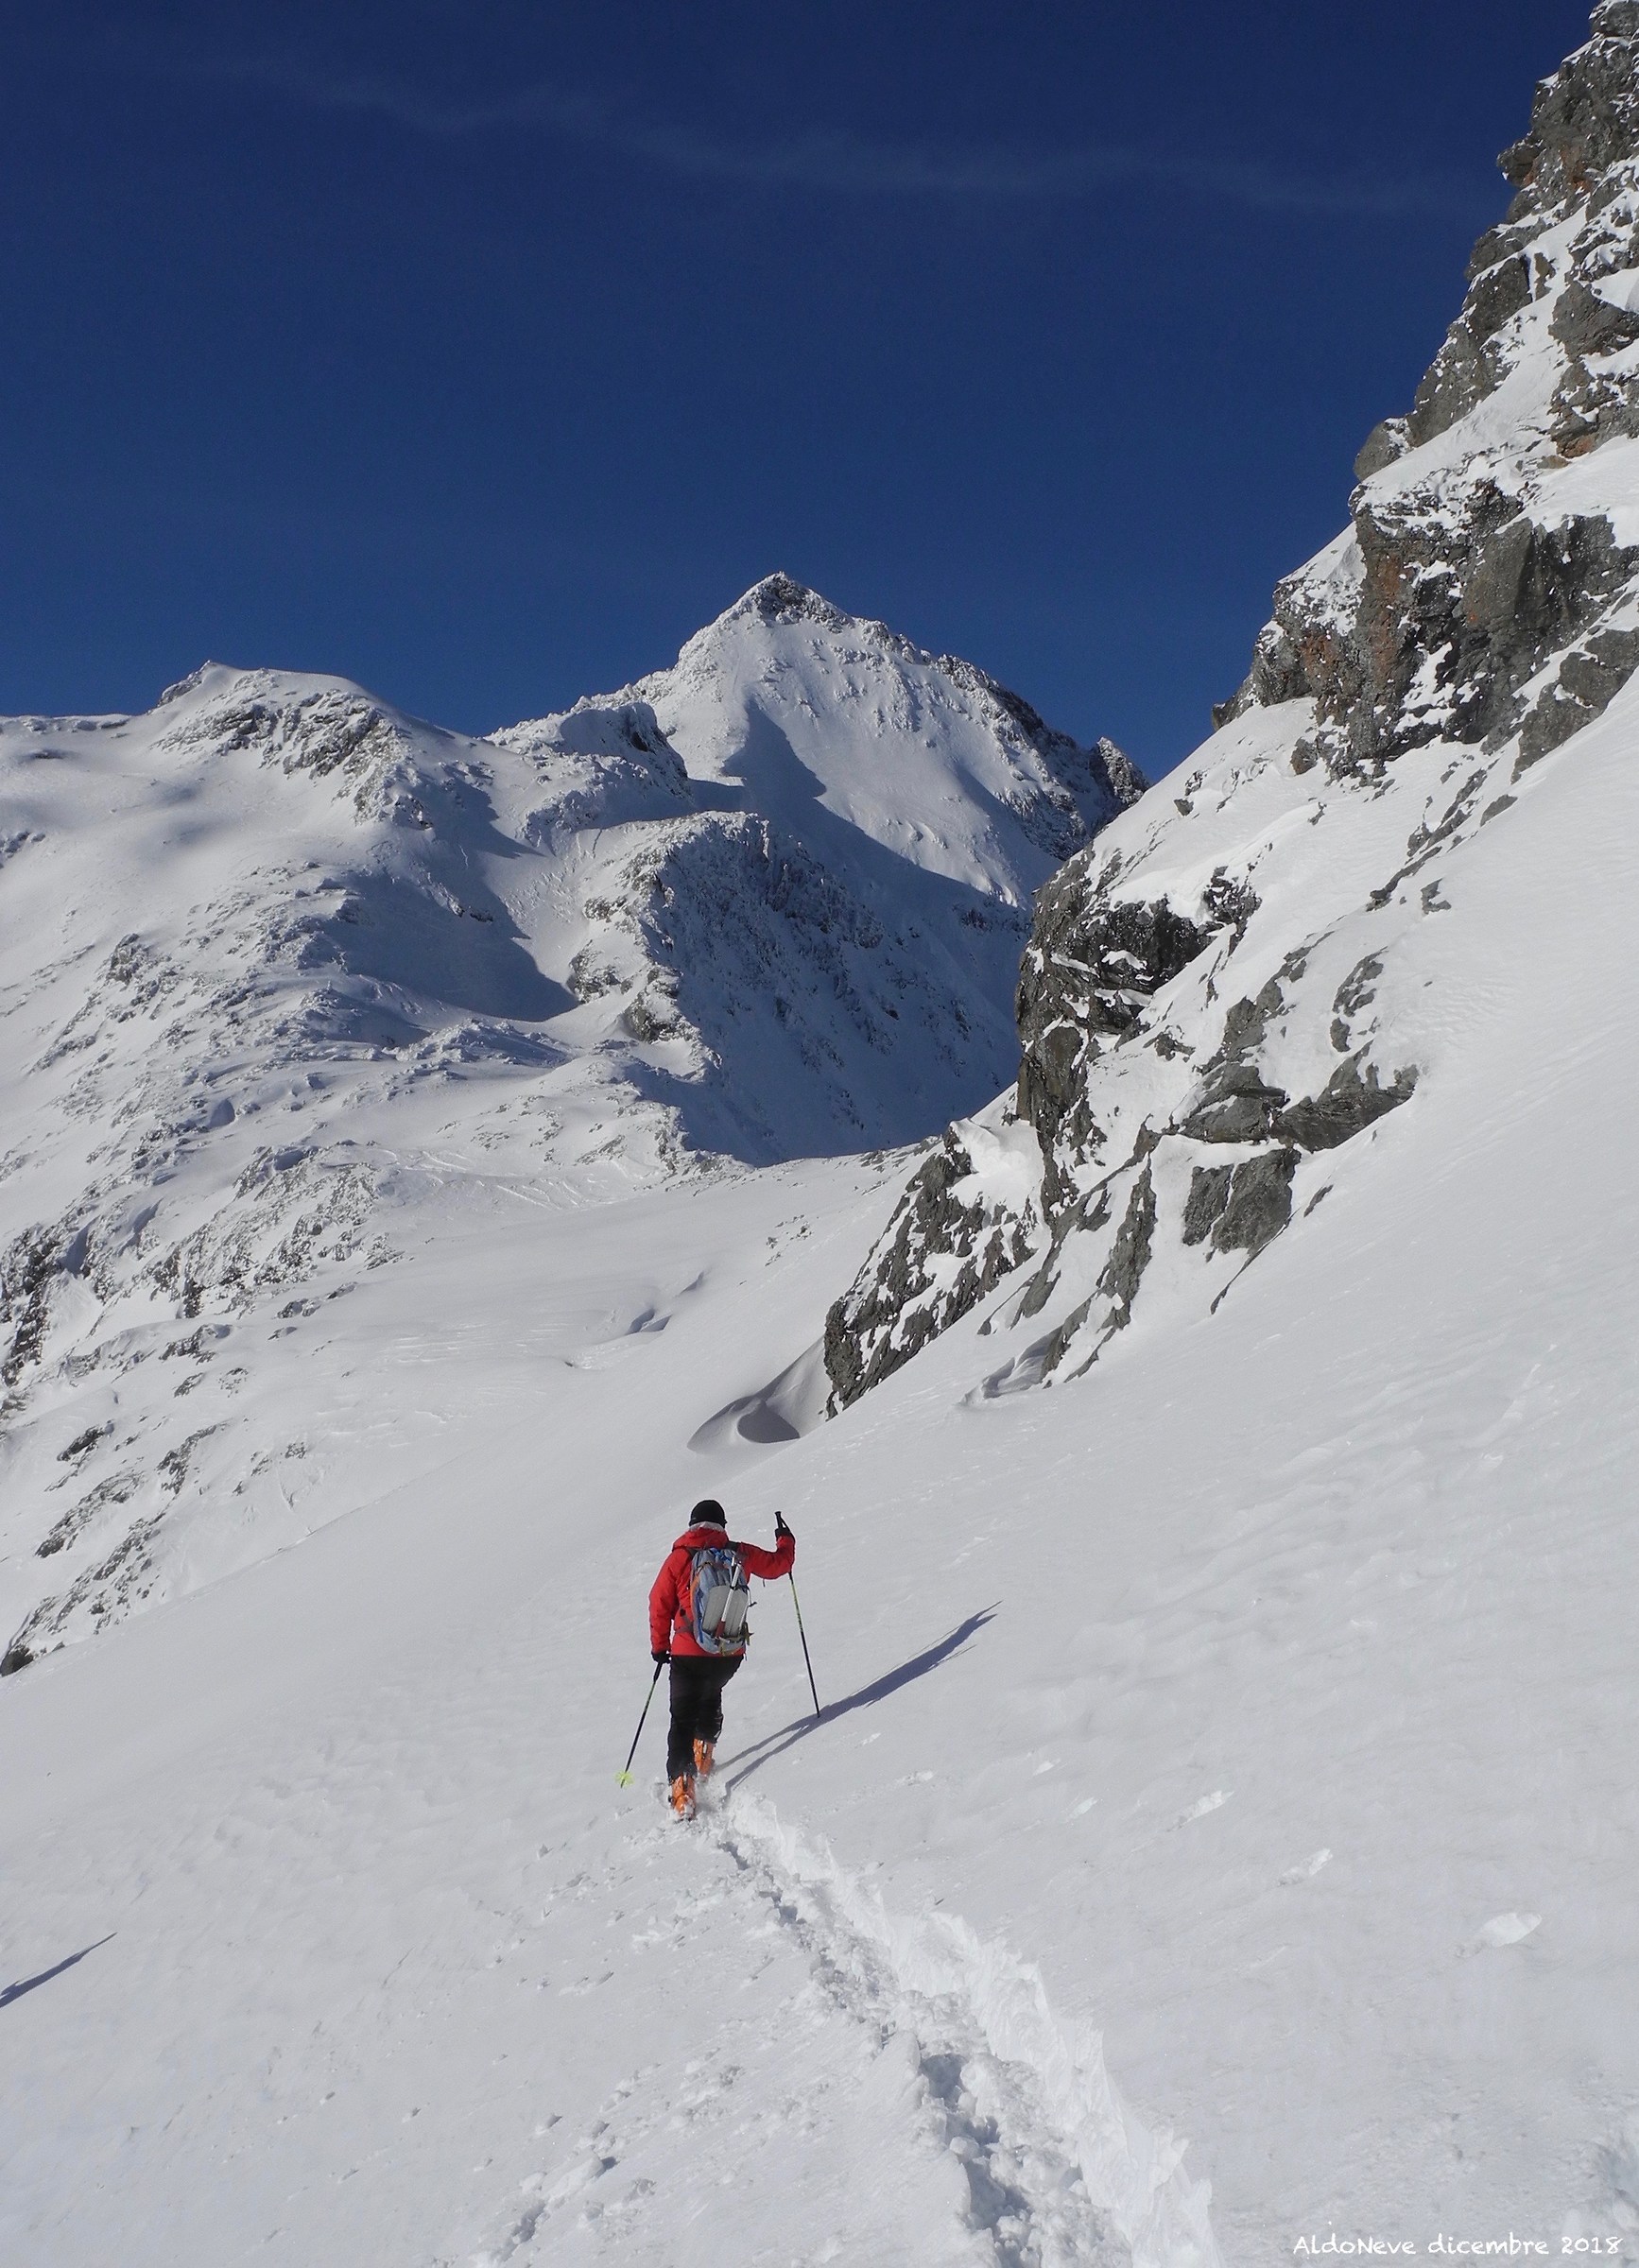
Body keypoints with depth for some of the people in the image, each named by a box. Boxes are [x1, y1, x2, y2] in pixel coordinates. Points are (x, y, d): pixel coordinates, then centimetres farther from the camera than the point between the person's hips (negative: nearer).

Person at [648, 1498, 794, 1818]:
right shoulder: (741, 1554, 0)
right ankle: (703, 1754, 30)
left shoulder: (679, 1558, -4)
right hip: (731, 1653, 3)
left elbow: (660, 1605, 0)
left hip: (689, 1654, -2)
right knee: (711, 1696, 32)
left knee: (683, 1720, 4)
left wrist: (659, 1646, 12)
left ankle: (681, 1781, -11)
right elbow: (778, 1564, 16)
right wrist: (785, 1540, 36)